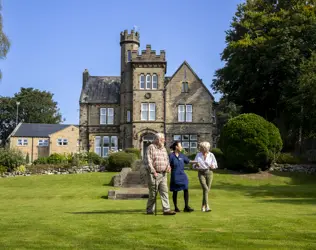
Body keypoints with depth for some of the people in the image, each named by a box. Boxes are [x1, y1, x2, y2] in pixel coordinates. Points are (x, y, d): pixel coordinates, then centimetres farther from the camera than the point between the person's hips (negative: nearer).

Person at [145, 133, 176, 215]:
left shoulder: (164, 149, 17)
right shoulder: (151, 147, -5)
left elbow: (167, 159, 23)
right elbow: (148, 161, -11)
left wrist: (168, 166, 2)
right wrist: (153, 171, -16)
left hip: (163, 174, 6)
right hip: (154, 174, -6)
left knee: (164, 191, -1)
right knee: (153, 193, 0)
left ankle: (166, 209, -3)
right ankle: (150, 210, 11)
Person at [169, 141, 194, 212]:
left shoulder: (182, 155, 8)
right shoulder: (171, 156, -8)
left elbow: (188, 161, 22)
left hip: (182, 175, 5)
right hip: (175, 176, -5)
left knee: (186, 190, -3)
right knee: (175, 192, 5)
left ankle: (186, 207, 2)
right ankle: (176, 207, 16)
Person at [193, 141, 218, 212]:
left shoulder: (211, 155, -3)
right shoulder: (198, 155, 1)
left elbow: (215, 164, 6)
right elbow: (194, 166, 5)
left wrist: (213, 166, -16)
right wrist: (196, 165, -18)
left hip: (209, 173, 1)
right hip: (201, 173, -1)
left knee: (207, 190, 4)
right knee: (205, 189, -17)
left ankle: (203, 206, 21)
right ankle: (207, 207, -20)